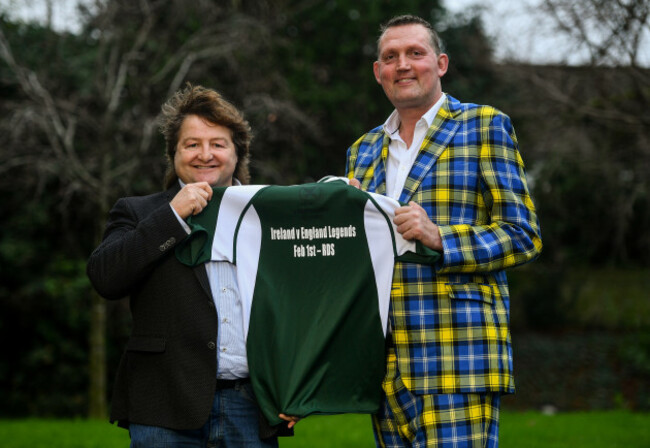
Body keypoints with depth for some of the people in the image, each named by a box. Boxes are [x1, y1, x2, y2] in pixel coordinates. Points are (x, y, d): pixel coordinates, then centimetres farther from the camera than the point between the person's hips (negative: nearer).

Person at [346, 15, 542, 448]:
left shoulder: (484, 125, 4)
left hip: (458, 356, -5)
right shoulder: (364, 151, 21)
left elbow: (522, 234, -2)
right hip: (385, 361, 5)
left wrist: (440, 239, -16)